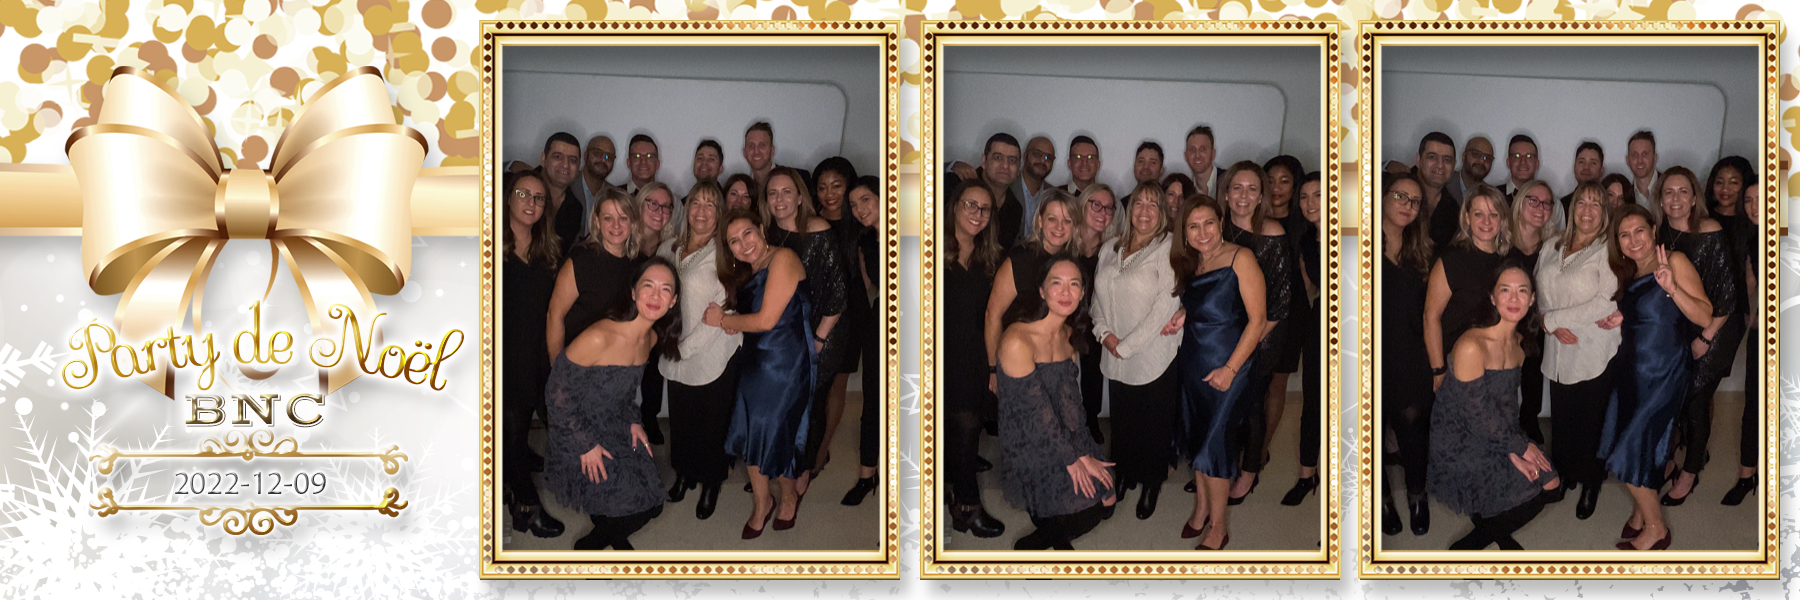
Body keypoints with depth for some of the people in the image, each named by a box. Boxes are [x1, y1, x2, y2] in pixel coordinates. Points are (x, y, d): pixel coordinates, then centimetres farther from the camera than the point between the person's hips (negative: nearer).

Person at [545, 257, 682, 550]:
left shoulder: (652, 339, -4)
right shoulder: (598, 338, -29)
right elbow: (558, 394, -21)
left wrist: (633, 422, 1)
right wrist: (587, 445, -17)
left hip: (617, 431, 8)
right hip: (578, 436, -7)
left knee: (649, 501, 6)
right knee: (633, 510, -11)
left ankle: (612, 536, 36)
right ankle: (587, 548, 17)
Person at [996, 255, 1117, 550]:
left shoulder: (1069, 334, 4)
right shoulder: (1017, 341, -23)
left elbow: (1069, 400, 4)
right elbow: (1035, 413, -19)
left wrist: (1082, 455, -7)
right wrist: (1073, 459, -13)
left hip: (1066, 437, 8)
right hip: (1028, 446, -8)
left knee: (1105, 498, -7)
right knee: (1087, 513, -15)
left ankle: (1057, 538, 19)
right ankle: (1029, 548, 9)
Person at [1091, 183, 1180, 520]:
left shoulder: (1169, 249, -10)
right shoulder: (1110, 251, 9)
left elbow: (1165, 306, -16)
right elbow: (1099, 296, 14)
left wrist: (1126, 345, -14)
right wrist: (1104, 332, -5)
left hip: (1153, 360, -5)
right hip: (1116, 361, 5)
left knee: (1152, 426, 5)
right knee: (1122, 420, 14)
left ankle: (1151, 485, 24)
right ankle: (1125, 475, 34)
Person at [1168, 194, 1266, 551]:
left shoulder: (1240, 258, -15)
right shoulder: (1191, 264, 7)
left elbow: (1257, 320, -17)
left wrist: (1230, 368, -20)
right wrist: (1182, 318, 5)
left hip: (1228, 367, -7)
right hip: (1193, 362, 7)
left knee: (1214, 445, -3)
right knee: (1195, 438, 15)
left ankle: (1219, 526, 11)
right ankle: (1201, 508, 32)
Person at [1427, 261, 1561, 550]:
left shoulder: (1519, 344, 1)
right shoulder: (1472, 346, -26)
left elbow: (1506, 402, 6)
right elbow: (1478, 414, -20)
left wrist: (1513, 449, -9)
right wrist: (1520, 447, -9)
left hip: (1496, 437, 8)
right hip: (1460, 443, -8)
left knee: (1549, 481, 2)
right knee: (1530, 492, -11)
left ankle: (1500, 534, 26)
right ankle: (1465, 550, 7)